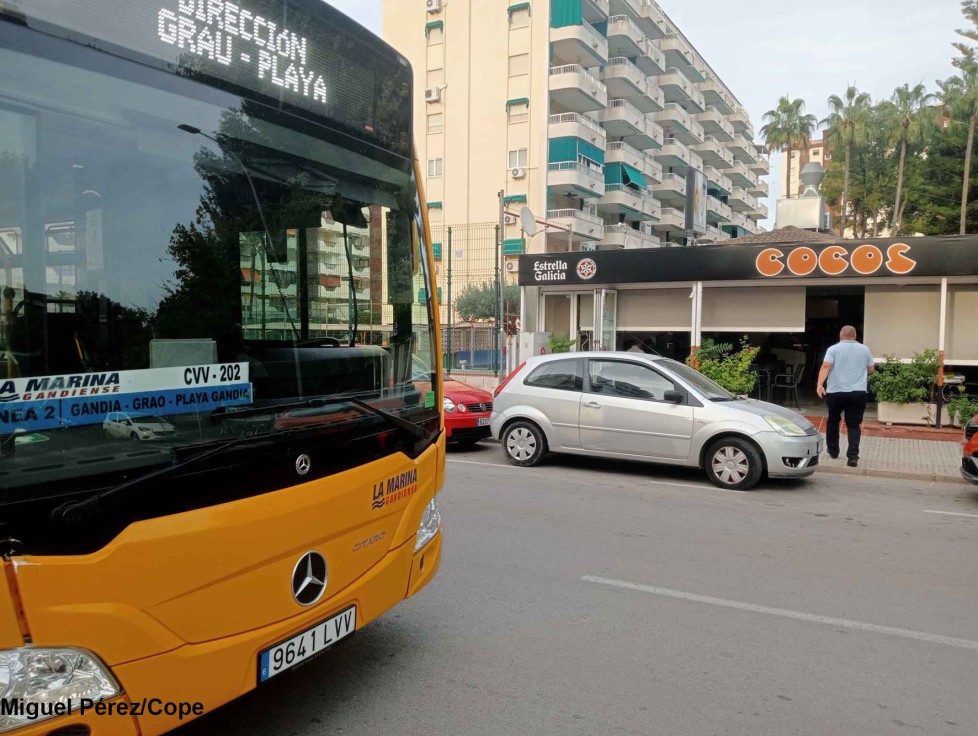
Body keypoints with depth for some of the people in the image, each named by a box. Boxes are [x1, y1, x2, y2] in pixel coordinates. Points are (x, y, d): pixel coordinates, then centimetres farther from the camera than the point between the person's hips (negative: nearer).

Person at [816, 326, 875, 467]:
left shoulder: (833, 349, 2)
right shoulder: (864, 349, 9)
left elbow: (826, 366, -12)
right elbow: (871, 370, 14)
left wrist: (820, 384, -20)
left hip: (835, 392, -1)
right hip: (858, 392, 1)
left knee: (833, 421, 18)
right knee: (854, 425, 2)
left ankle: (833, 451, 28)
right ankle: (853, 457, -11)